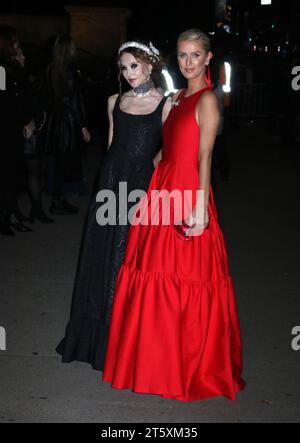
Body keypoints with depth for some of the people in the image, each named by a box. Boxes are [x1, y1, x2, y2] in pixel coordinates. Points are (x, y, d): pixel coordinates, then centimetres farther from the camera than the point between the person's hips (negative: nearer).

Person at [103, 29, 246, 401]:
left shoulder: (207, 99, -7)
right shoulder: (178, 98, 16)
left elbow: (205, 156, -15)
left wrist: (200, 208, -20)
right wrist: (153, 191, 13)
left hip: (188, 196, -8)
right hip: (162, 192, 8)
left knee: (188, 281, 0)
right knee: (158, 279, 12)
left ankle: (194, 367, 16)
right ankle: (158, 361, 27)